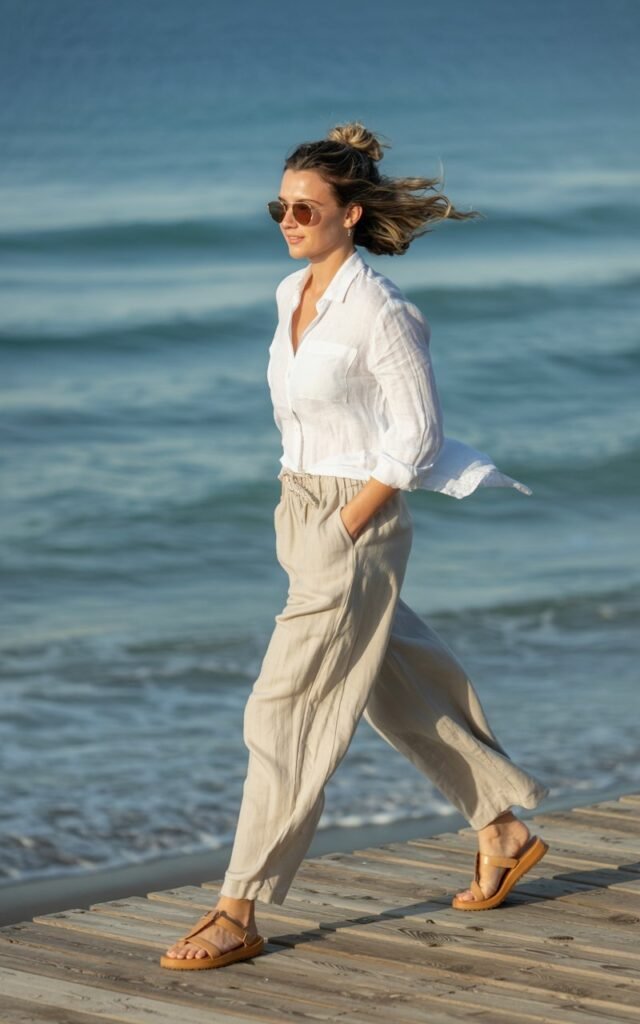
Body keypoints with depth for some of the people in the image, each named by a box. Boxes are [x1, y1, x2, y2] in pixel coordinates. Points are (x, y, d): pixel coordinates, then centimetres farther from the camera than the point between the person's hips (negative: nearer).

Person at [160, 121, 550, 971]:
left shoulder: (377, 310, -16)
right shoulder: (290, 295, 7)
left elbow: (415, 437, -15)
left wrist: (343, 527, -16)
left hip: (359, 522, -9)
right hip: (302, 511, 9)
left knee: (286, 712, -8)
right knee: (399, 694, 18)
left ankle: (239, 915, -4)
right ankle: (504, 832, 33)